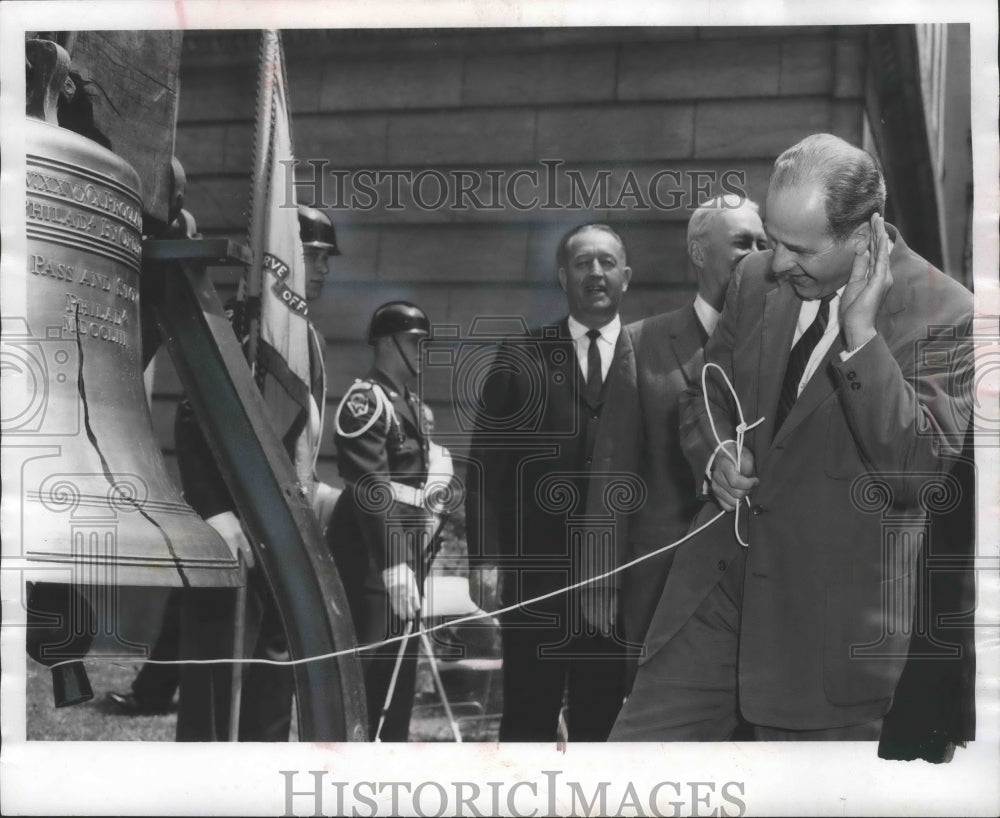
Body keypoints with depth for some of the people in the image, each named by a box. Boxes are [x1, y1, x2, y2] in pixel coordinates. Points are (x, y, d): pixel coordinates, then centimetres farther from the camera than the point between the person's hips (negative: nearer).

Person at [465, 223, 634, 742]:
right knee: (527, 722, 6)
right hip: (534, 577, 0)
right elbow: (485, 465, 3)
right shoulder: (520, 357, 5)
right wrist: (484, 558, -5)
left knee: (600, 724, 8)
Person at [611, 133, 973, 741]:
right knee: (640, 742, 7)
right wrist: (715, 454, -5)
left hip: (832, 611, -4)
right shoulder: (758, 280, 3)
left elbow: (915, 469, -22)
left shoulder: (946, 316, -13)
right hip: (720, 575, 5)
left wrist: (860, 331, -25)